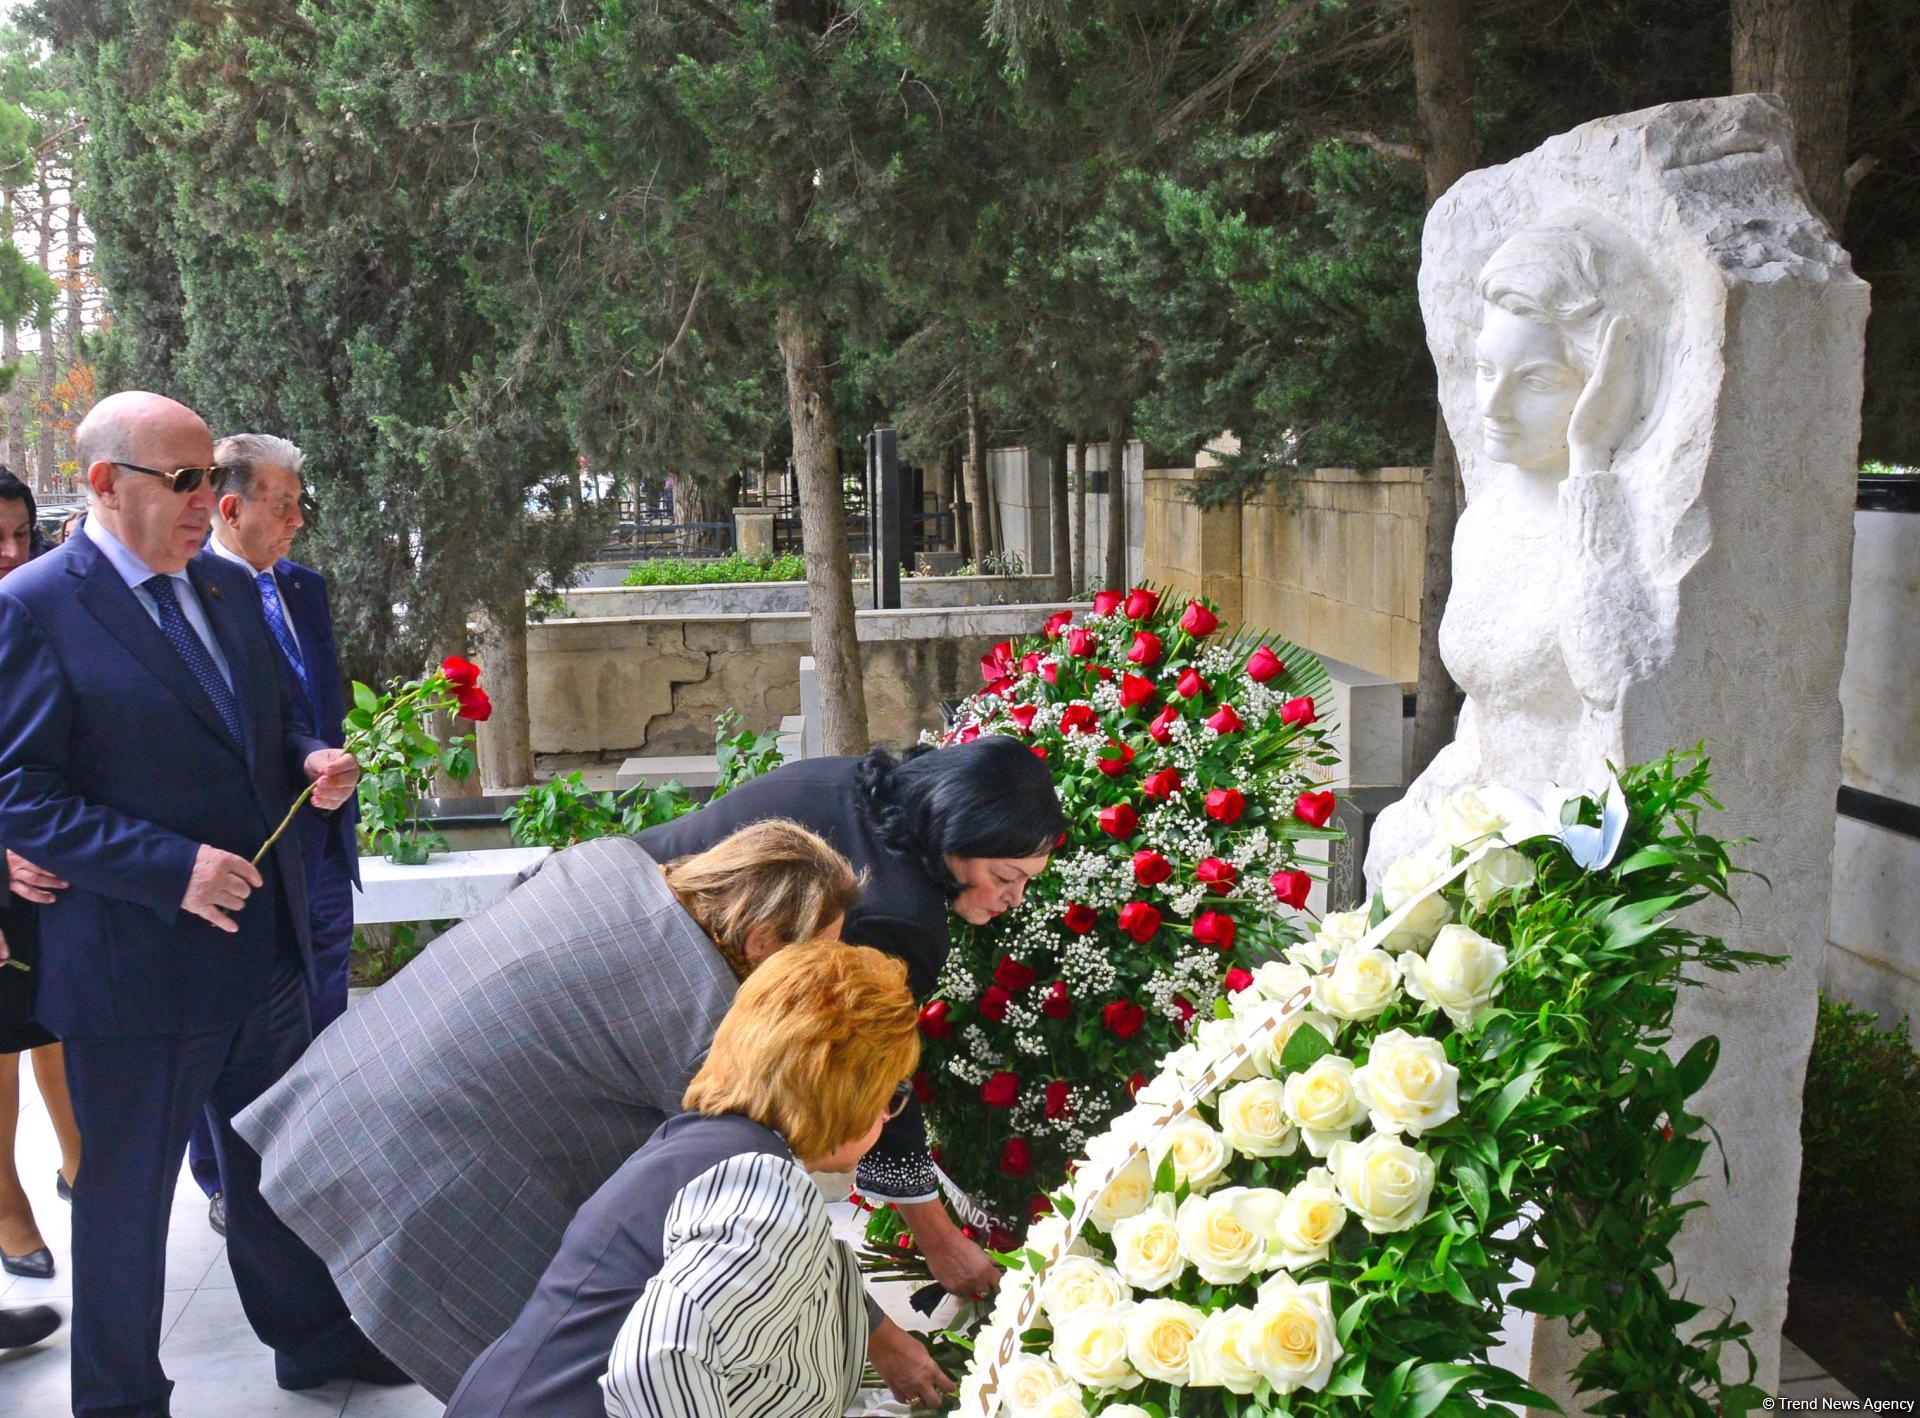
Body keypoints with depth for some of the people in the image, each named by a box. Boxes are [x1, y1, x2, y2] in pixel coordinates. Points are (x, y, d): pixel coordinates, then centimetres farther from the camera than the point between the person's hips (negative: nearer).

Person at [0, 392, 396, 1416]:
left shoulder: (229, 590, 8)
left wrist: (308, 764, -3)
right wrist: (173, 869, -25)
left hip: (262, 947, 7)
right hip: (135, 973, -7)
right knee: (126, 1201, 11)